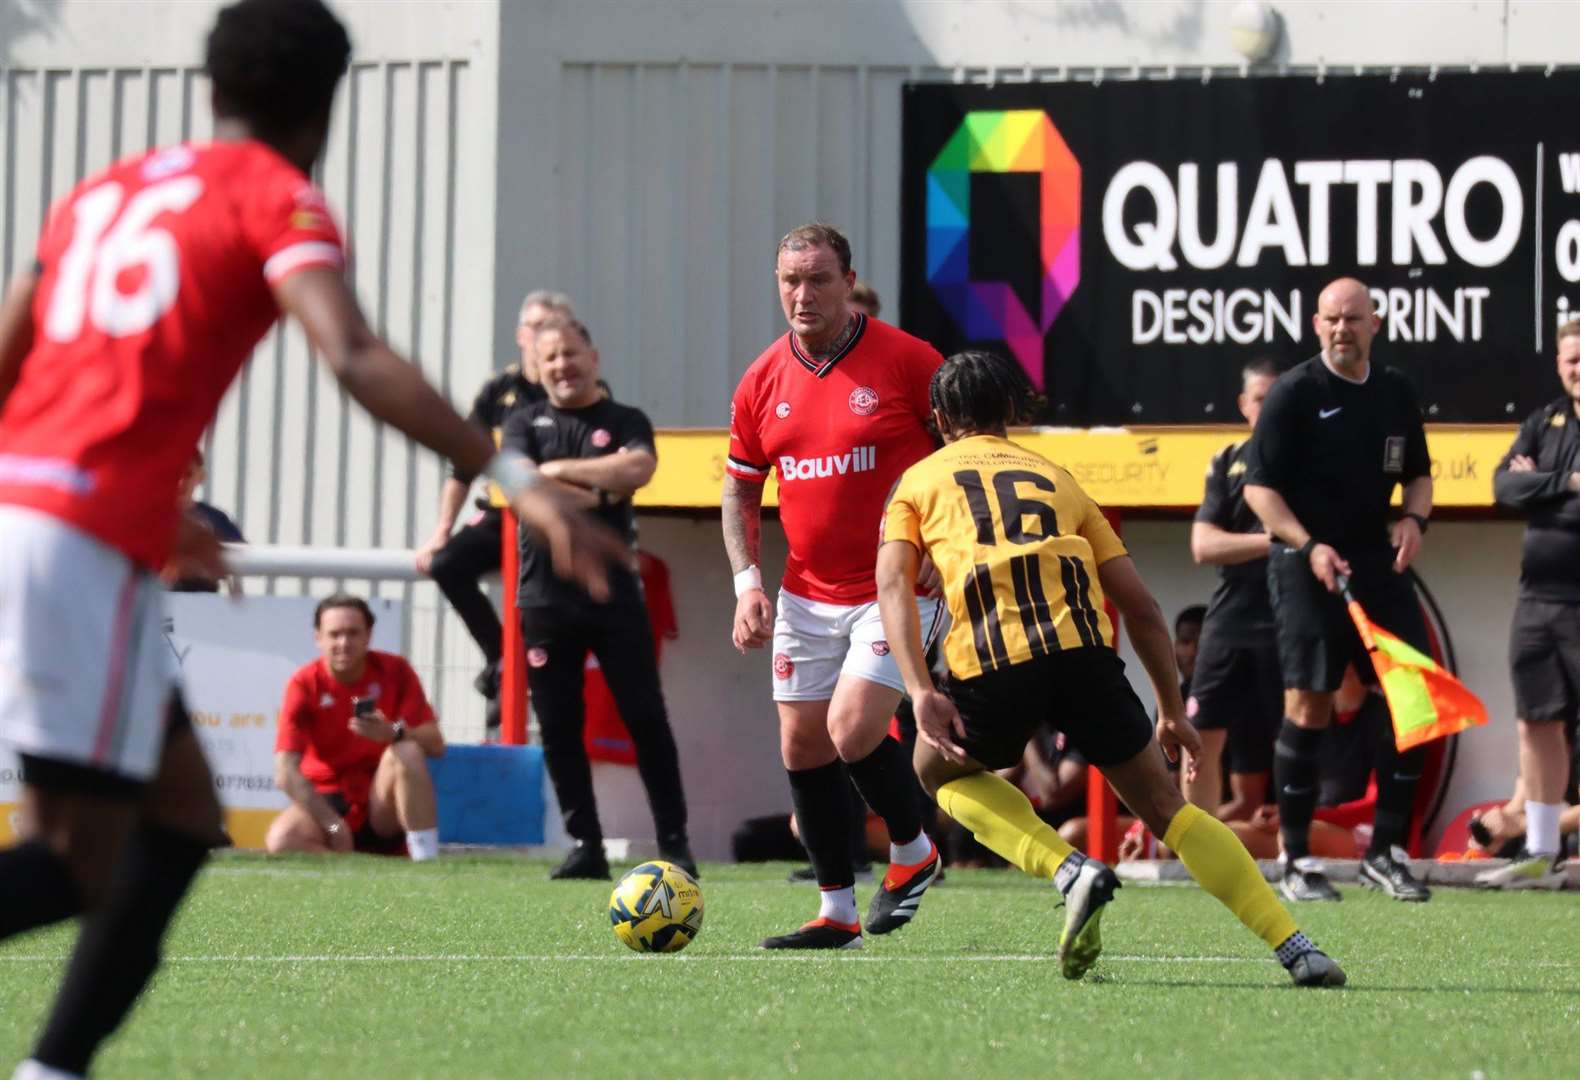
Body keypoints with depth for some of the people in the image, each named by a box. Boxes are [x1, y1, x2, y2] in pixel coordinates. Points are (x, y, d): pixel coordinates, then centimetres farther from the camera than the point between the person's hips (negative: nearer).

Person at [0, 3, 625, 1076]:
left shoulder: (103, 192, 23)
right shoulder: (279, 200, 1)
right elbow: (357, 358, -17)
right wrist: (518, 483, -22)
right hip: (88, 546, -8)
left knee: (182, 813, 16)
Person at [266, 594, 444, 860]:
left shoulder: (394, 671, -4)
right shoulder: (305, 685, -9)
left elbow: (435, 744, -11)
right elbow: (286, 773, -17)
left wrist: (394, 733, -32)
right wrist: (333, 824, -26)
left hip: (382, 808, 1)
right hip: (327, 802, -1)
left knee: (407, 753, -29)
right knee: (281, 840, -31)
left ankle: (427, 859, -29)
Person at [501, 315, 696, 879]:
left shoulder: (627, 422, 8)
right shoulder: (525, 424, 10)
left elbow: (638, 468, -14)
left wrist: (559, 471, -10)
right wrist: (598, 497, -10)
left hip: (615, 594, -1)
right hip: (546, 596, 1)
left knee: (646, 719, -4)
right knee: (559, 730, 1)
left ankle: (675, 842, 0)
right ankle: (585, 847, 7)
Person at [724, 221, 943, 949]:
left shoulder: (906, 361, -10)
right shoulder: (763, 382, 3)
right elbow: (740, 488, 13)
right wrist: (747, 580, 1)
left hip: (899, 587, -5)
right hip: (806, 596, 5)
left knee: (853, 730, -18)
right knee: (802, 747, 4)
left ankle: (913, 850, 9)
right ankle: (837, 913, 14)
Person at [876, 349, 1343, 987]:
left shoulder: (919, 480, 25)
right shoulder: (1057, 478, 30)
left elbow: (892, 584, 5)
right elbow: (1140, 606, 24)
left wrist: (921, 692, -4)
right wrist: (1173, 712, 29)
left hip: (991, 659, -2)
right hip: (1083, 647, 2)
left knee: (940, 771, 28)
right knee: (1164, 807, 15)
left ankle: (1071, 871, 4)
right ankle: (1298, 951, 1)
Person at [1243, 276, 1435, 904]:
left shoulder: (1396, 393, 10)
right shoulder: (1295, 393, -6)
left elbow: (1418, 472, 21)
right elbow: (1259, 486, -9)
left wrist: (1414, 517, 0)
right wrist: (1308, 546, -20)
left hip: (1378, 563, 5)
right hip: (1306, 564, -5)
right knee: (1308, 705, -6)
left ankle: (1387, 852, 8)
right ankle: (1295, 862, 2)